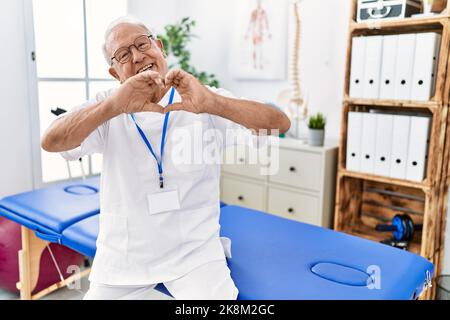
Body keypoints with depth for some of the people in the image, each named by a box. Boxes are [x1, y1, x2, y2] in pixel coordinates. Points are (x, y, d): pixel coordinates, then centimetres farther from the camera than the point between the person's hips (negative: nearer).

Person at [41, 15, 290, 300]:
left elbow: (280, 124, -19)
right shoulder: (108, 108, -2)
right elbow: (51, 142, -17)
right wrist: (115, 105, -34)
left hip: (195, 250, -2)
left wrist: (212, 103, -37)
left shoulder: (206, 102, -7)